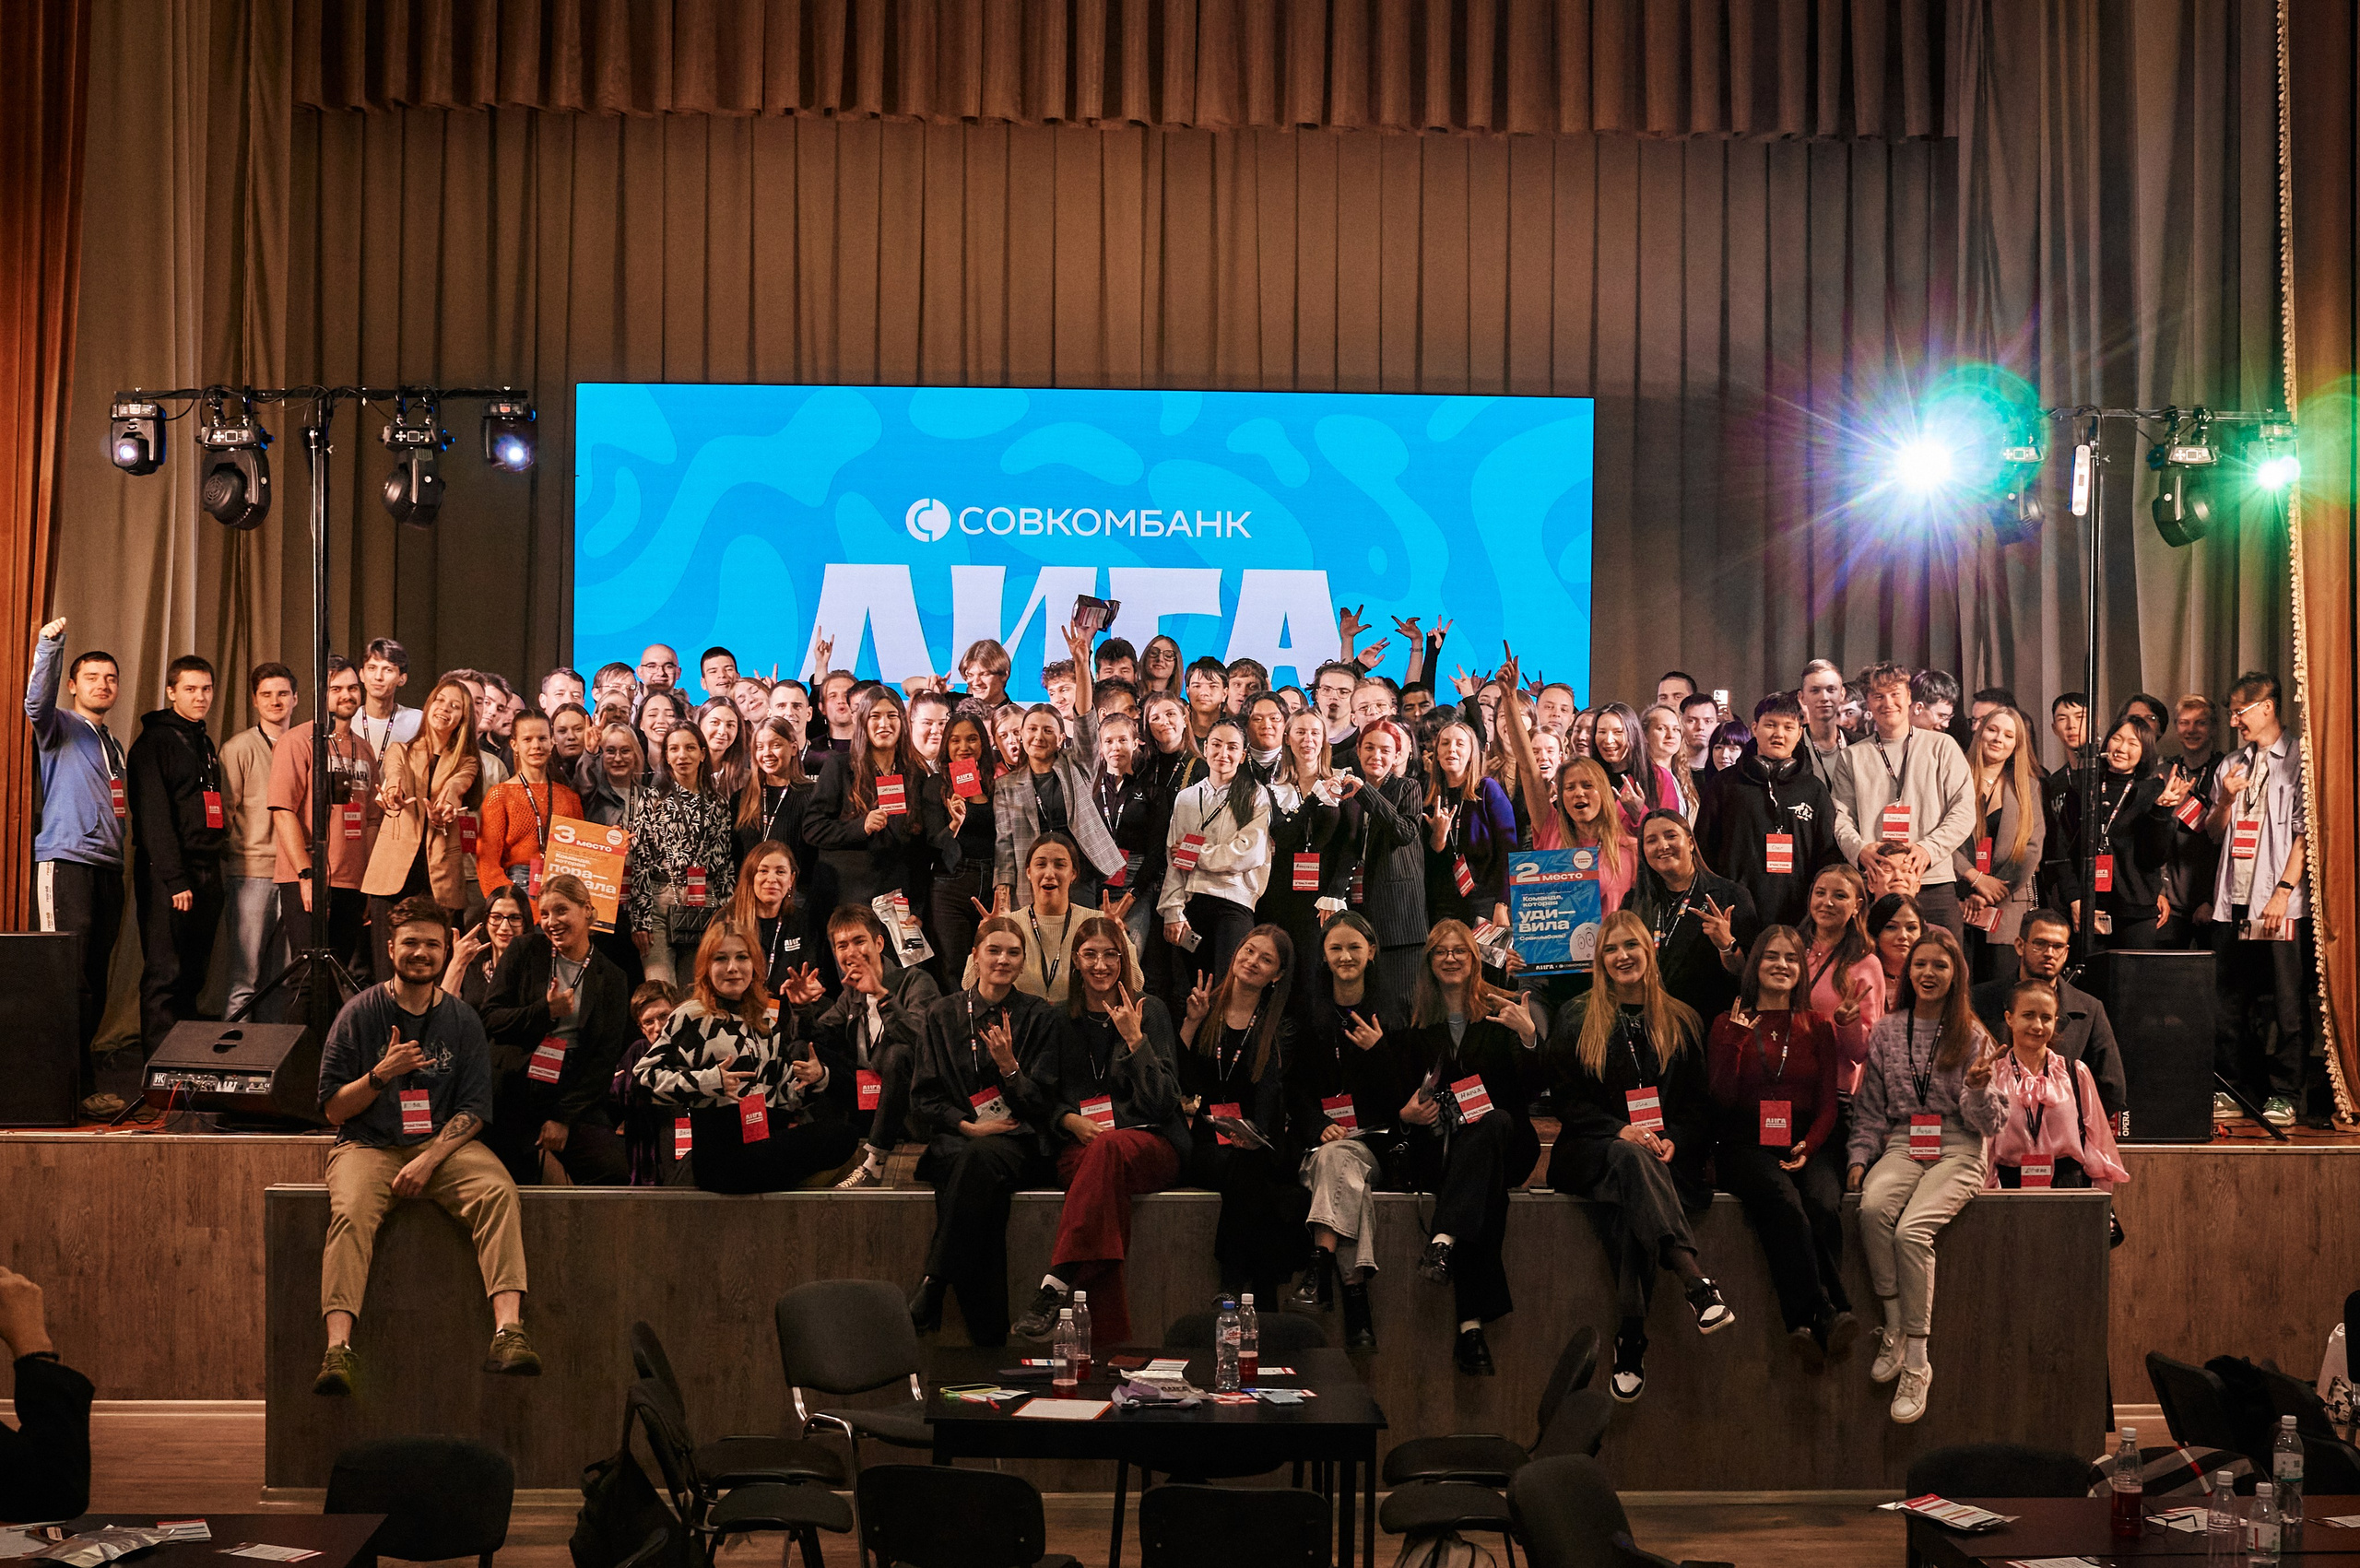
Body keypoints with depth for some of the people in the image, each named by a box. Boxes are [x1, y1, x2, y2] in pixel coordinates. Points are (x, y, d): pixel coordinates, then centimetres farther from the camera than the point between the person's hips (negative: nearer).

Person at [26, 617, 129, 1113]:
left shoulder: (114, 746, 24)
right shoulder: (60, 727, 4)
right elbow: (37, 701, -19)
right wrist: (49, 644, -33)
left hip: (108, 867, 7)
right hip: (65, 862, -7)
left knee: (94, 982, 6)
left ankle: (80, 1075, 11)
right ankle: (76, 1086, -13)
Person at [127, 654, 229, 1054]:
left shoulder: (205, 744, 20)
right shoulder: (155, 742, -5)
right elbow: (154, 816, -13)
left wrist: (211, 873, 14)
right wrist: (175, 879, -20)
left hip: (206, 870, 8)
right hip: (169, 874, -8)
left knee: (193, 974, 8)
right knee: (165, 974, -8)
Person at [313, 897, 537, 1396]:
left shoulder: (462, 1020, 9)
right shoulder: (360, 1014, 4)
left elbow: (473, 1110, 5)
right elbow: (334, 1108, 4)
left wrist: (429, 1159, -12)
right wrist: (381, 1074, -14)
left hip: (445, 1145, 1)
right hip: (369, 1145, -1)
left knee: (499, 1192, -28)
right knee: (351, 1211, -33)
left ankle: (508, 1332, -39)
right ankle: (338, 1349, -41)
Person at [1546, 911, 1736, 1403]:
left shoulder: (1681, 1021, 17)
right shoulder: (1575, 1020, 12)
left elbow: (1698, 1102, 13)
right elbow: (1567, 1100, 4)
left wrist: (1674, 1140, -9)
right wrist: (1622, 1131, -13)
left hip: (1666, 1156, 2)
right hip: (1592, 1153, -1)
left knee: (1631, 1214, -36)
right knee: (1631, 1158, -40)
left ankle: (1631, 1342, -41)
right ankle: (1694, 1279, -56)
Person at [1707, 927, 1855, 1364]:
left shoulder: (1817, 1026, 16)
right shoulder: (1729, 1024, 12)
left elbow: (1828, 1102, 10)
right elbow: (1722, 1097, 1)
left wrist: (1810, 1146, -9)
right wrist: (1736, 1037, -7)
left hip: (1807, 1143, 2)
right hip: (1746, 1145, -2)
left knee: (1824, 1206, -33)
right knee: (1785, 1204, -35)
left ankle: (1807, 1322, -33)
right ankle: (1828, 1315, -36)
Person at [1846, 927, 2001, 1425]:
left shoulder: (1972, 1037, 6)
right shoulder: (1886, 1032, 12)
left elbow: (1987, 1125, 4)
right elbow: (1870, 1110, 16)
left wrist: (1977, 1089, -16)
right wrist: (1860, 1158, 1)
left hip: (1957, 1151, -2)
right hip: (1901, 1146, 2)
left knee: (1912, 1230, -30)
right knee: (1873, 1207, -33)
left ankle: (1916, 1362, -22)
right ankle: (1894, 1330, -21)